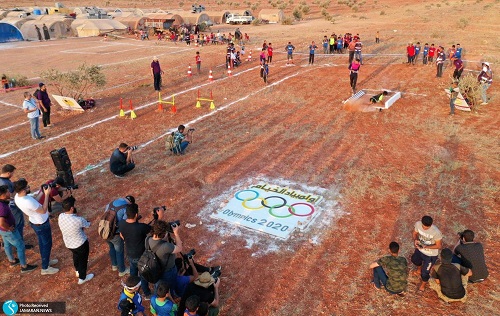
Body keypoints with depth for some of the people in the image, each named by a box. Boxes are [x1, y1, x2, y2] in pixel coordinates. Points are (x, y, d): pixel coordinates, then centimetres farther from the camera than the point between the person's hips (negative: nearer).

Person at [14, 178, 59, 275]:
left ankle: (46, 260, 49)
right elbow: (43, 210, -27)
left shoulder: (17, 197, -13)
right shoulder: (28, 202, -40)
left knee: (42, 243, 28)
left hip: (34, 222, 9)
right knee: (47, 245, 12)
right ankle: (45, 268, 28)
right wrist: (46, 194, -27)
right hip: (42, 224, -9)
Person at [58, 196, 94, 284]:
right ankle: (82, 278, 41)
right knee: (83, 259, 22)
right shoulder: (78, 220, -37)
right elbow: (88, 225, -16)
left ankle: (78, 271, 60)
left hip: (68, 243, 6)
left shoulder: (60, 217, -20)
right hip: (81, 244, -6)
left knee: (76, 256, 35)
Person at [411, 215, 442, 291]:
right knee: (414, 260, 32)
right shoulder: (418, 224, -25)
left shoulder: (436, 232, -38)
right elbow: (414, 233, -4)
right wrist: (415, 240, -25)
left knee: (425, 272, 11)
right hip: (419, 249, 5)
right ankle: (419, 269, 69)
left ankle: (423, 284, 46)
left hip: (430, 255, -5)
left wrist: (426, 247, -36)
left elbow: (439, 245, -24)